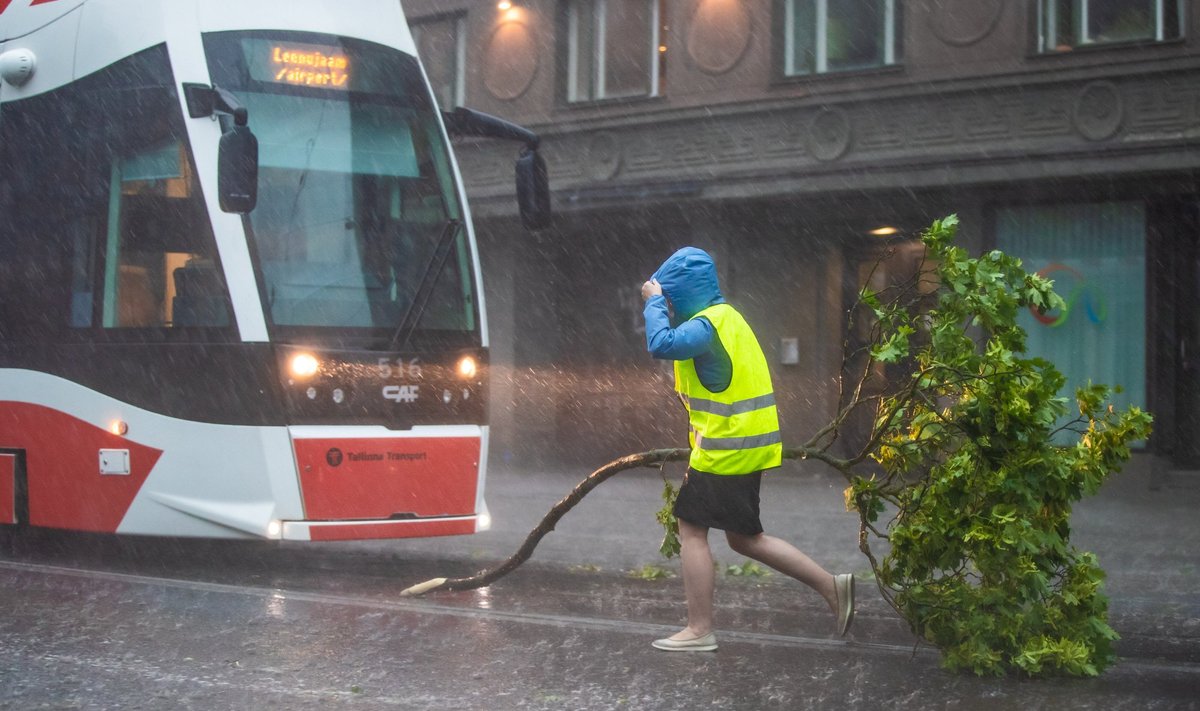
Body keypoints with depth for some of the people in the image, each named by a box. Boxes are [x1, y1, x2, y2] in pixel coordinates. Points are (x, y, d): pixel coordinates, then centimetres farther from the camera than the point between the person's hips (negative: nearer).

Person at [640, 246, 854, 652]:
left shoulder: (706, 324, -17)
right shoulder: (724, 316, 15)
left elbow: (661, 344, -33)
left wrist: (654, 301, -19)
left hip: (726, 449, -10)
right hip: (745, 446, 10)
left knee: (692, 530, -2)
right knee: (744, 538, 15)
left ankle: (699, 630, 2)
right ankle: (831, 586, 12)